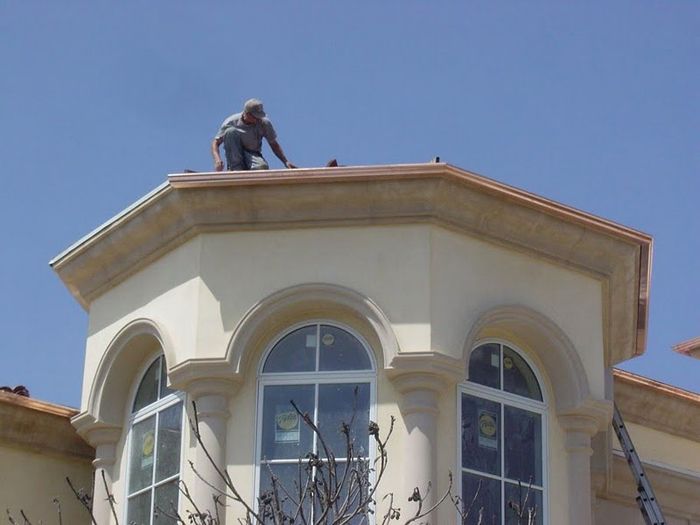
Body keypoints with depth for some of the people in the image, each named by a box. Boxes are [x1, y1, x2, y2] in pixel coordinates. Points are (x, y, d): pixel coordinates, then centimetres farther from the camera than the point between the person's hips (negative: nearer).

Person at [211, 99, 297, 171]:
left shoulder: (264, 123, -9)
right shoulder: (231, 122, -14)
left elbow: (274, 144, 2)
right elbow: (215, 142, -12)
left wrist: (286, 162, -9)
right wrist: (217, 160, -31)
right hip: (235, 156, 1)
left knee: (262, 167, -39)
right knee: (230, 131, -29)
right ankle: (235, 168, -26)